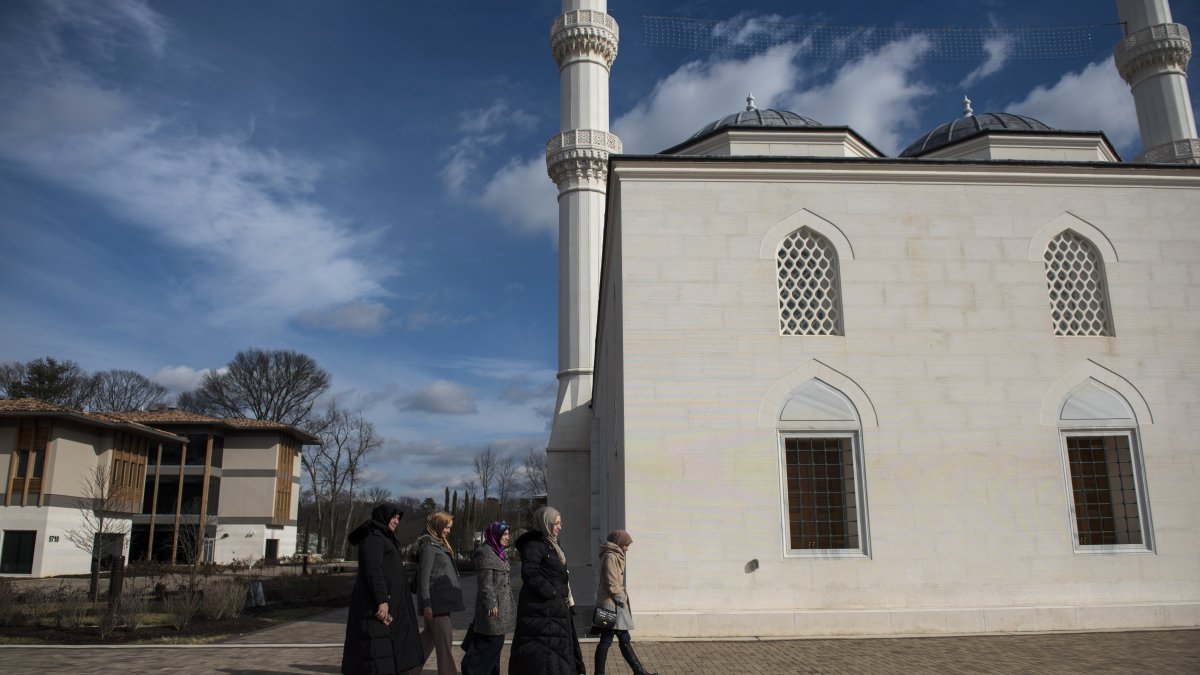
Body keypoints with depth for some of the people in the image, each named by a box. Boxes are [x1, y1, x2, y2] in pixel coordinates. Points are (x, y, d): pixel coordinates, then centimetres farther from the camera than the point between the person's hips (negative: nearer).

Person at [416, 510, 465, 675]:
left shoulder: (440, 544, 15)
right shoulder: (428, 545, -13)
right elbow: (424, 577, -17)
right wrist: (426, 604, -20)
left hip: (442, 600, 9)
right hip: (435, 602, -9)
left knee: (429, 637, 15)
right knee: (445, 640, -5)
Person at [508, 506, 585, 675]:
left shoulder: (551, 546, 17)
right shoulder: (533, 546, -14)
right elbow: (531, 576, -23)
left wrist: (565, 598, 8)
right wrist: (554, 595, -18)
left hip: (555, 609, 10)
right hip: (540, 611, -10)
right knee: (540, 655, -9)